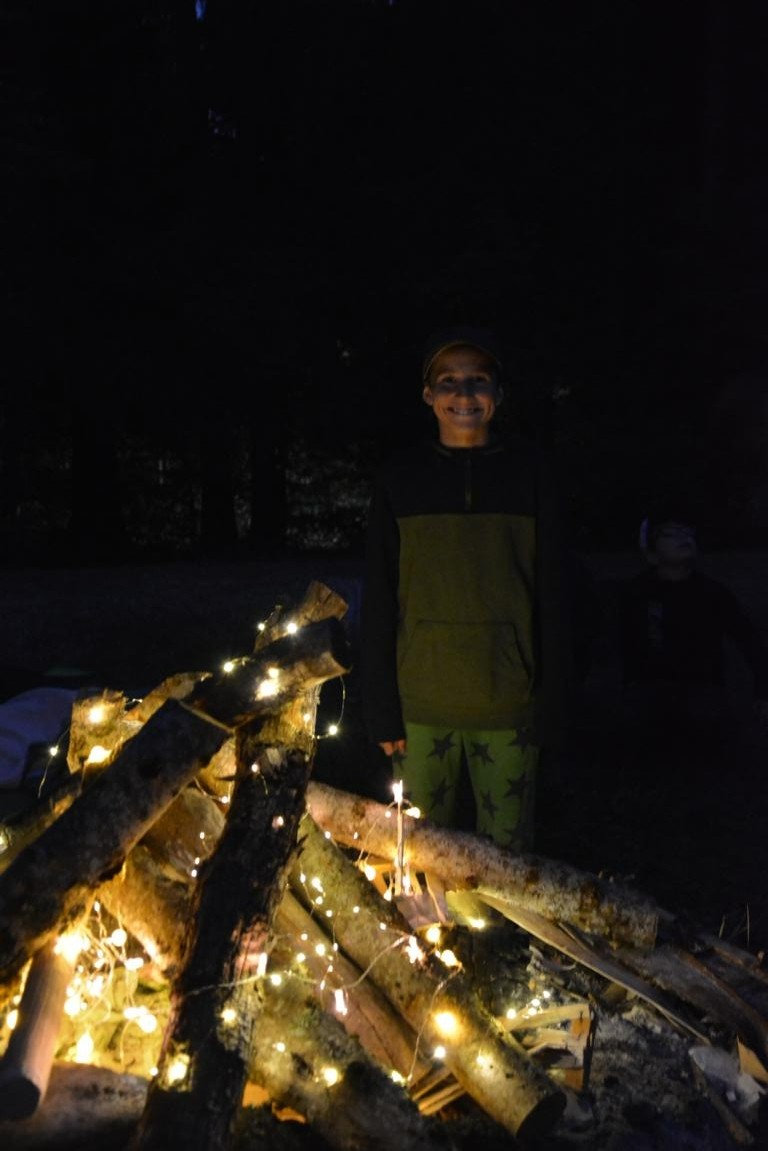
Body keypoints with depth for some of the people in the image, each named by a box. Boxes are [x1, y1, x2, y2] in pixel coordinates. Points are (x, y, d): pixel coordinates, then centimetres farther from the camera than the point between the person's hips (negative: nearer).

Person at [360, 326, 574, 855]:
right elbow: (379, 599, 5)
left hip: (507, 708, 0)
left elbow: (553, 591, 3)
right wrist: (382, 709, 1)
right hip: (421, 706, 1)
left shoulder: (530, 469, 2)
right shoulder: (401, 475, 4)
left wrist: (552, 706, -1)